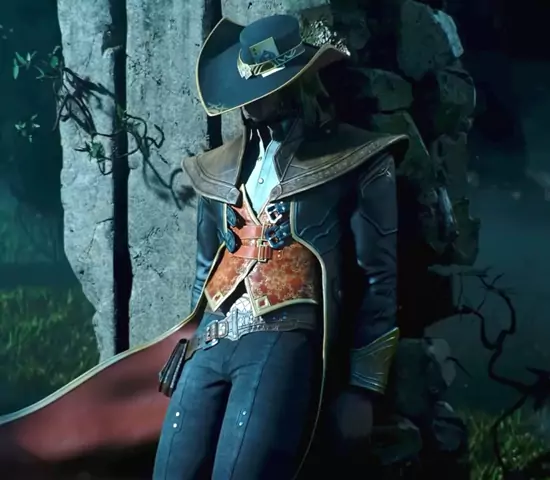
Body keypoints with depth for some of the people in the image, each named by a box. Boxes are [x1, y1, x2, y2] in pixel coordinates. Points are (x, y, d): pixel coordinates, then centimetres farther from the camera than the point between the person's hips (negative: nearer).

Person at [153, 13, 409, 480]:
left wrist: (362, 388, -5)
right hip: (211, 343, 5)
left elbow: (379, 280, -1)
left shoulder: (357, 162, 2)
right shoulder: (221, 167, 18)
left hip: (286, 342, -5)